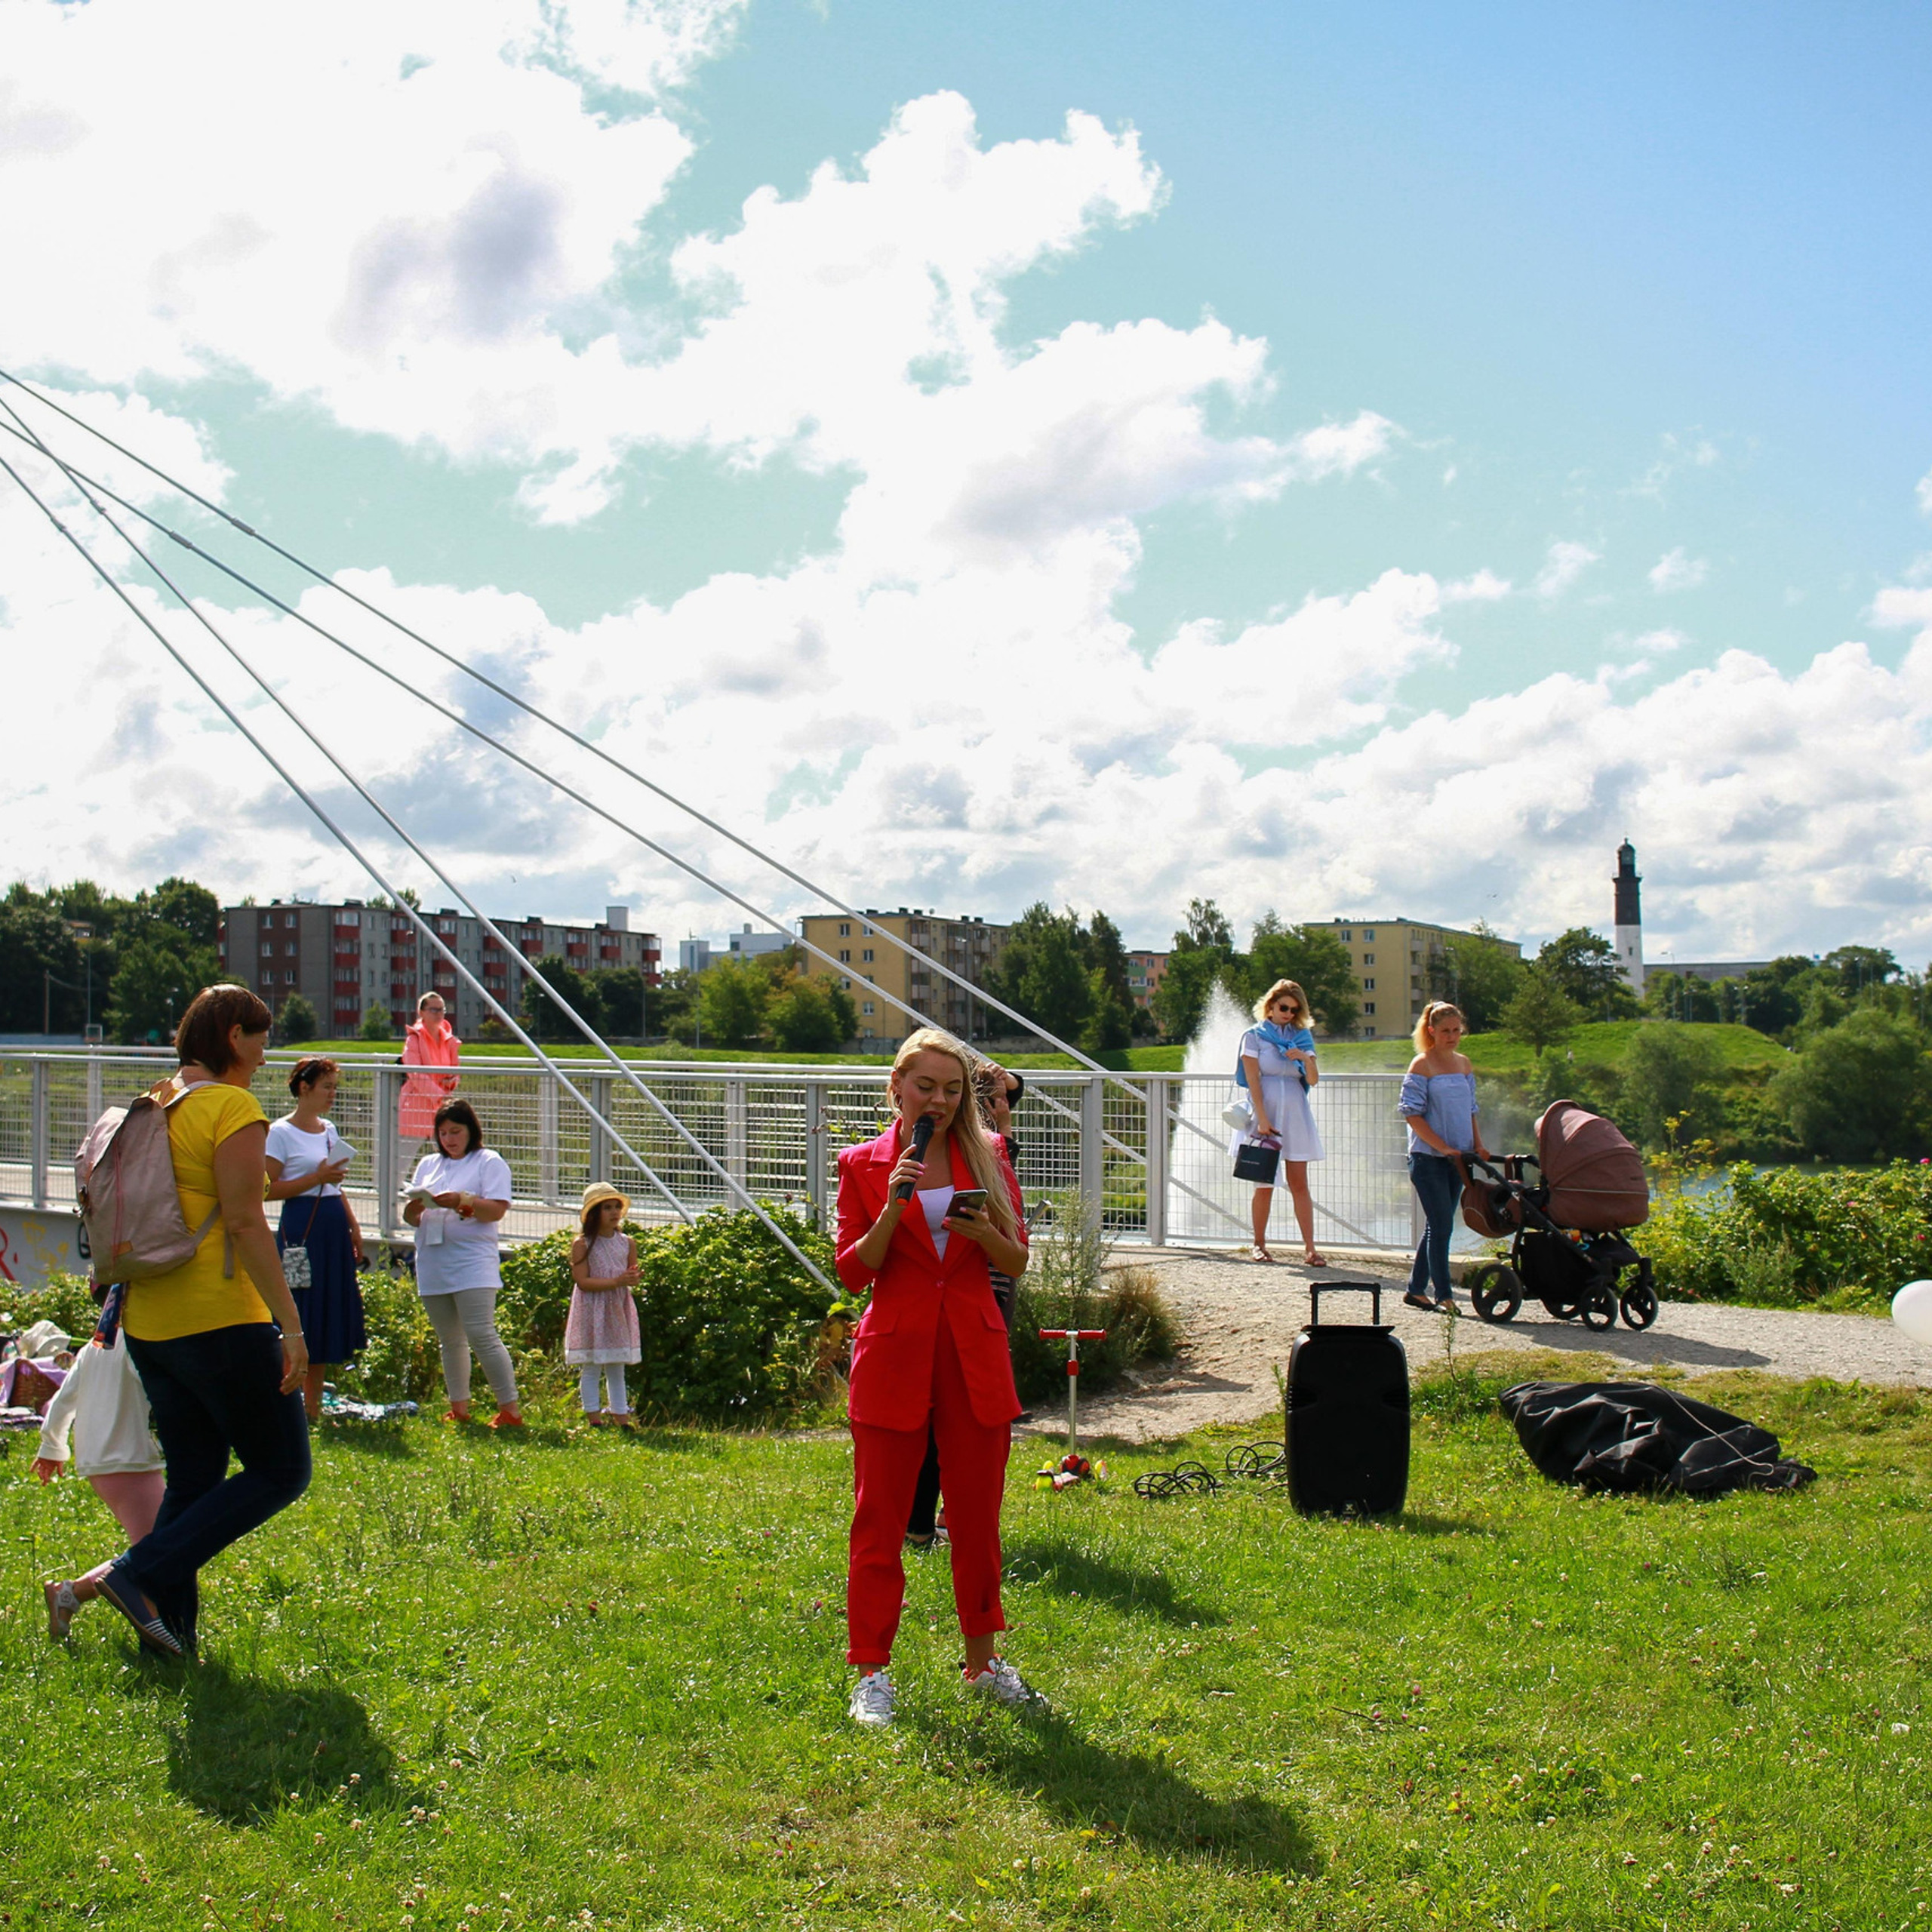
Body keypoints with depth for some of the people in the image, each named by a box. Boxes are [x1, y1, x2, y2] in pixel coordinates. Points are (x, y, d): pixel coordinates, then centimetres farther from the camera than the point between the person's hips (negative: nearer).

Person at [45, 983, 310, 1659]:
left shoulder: (154, 1105, 12)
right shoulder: (232, 1107, -11)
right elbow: (244, 1223, -18)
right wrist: (290, 1324, -17)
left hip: (150, 1322, 9)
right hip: (221, 1320, -8)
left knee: (192, 1480, 15)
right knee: (280, 1470, 2)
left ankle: (168, 1630, 12)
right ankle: (136, 1574, -8)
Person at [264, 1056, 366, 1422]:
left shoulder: (330, 1130, 14)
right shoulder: (281, 1132, -7)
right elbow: (269, 1189, -12)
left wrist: (354, 1227, 16)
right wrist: (317, 1178, -18)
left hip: (334, 1229, 7)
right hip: (301, 1229, -7)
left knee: (331, 1316, 9)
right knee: (299, 1320, -5)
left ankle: (315, 1404, 18)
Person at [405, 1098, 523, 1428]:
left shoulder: (490, 1163, 3)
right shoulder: (428, 1165, 19)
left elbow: (497, 1210, -8)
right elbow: (411, 1217, 16)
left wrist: (462, 1201, -22)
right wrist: (414, 1209, -7)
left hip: (472, 1263, -6)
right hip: (433, 1264, 6)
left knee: (482, 1335, -13)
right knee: (450, 1341, 11)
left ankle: (510, 1410, -11)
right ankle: (458, 1409, 18)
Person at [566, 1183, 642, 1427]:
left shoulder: (627, 1243, 7)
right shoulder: (582, 1244, -8)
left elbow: (632, 1277, 11)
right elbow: (582, 1281, -15)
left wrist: (632, 1279, -15)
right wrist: (617, 1281, -22)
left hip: (619, 1311, 4)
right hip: (592, 1312, -4)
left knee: (617, 1368, 10)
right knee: (591, 1368, -1)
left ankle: (621, 1418, 13)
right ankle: (594, 1418, 5)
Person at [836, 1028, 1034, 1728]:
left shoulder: (987, 1158, 8)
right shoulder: (863, 1165, 2)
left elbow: (1017, 1263, 8)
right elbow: (853, 1271, -3)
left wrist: (984, 1233, -12)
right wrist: (892, 1209, -17)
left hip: (975, 1355, 2)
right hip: (894, 1354, -2)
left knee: (977, 1517, 9)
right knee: (880, 1519, 1)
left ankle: (983, 1661, 24)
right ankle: (871, 1673, 9)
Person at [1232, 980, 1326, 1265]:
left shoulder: (1302, 1037, 11)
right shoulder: (1255, 1036, 1)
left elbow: (1313, 1080, 5)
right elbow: (1253, 1080, -6)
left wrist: (1306, 1059, -16)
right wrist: (1262, 1119, -15)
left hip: (1295, 1114, 3)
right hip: (1266, 1111, -3)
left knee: (1299, 1184, -1)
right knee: (1265, 1184, 1)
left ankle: (1309, 1247, -4)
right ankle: (1259, 1244, 11)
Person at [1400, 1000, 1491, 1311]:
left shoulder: (1464, 1063, 12)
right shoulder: (1422, 1065, -8)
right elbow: (1412, 1114, -12)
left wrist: (1478, 1146, 4)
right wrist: (1444, 1148, -18)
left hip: (1456, 1159, 7)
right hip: (1428, 1158, -7)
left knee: (1437, 1226, 10)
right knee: (1441, 1226, -9)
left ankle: (1416, 1289, 19)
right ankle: (1444, 1294, -5)